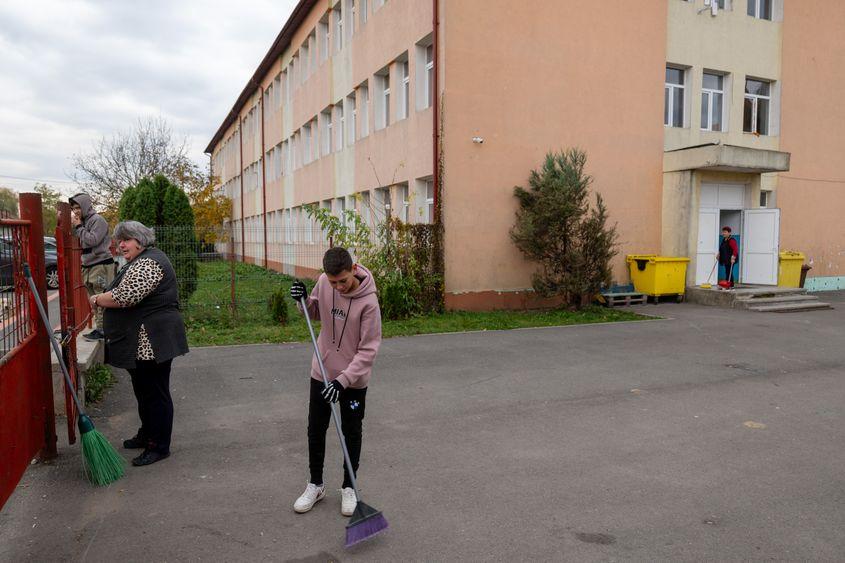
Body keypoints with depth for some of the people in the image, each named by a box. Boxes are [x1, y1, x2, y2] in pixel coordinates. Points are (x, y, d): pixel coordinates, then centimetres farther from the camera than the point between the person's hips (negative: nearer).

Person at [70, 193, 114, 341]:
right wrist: (75, 226, 5)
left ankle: (101, 329, -5)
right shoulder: (83, 221, 16)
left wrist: (78, 226, -10)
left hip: (101, 264, -9)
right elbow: (79, 241, 17)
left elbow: (93, 240, -18)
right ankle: (99, 327, 17)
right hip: (88, 266, 9)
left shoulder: (97, 220, -9)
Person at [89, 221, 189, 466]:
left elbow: (124, 297, -26)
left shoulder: (146, 263, -18)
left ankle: (159, 446, 8)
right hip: (142, 343, 11)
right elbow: (129, 298, 28)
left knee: (155, 393, -2)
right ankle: (147, 434, 35)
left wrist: (97, 299, -9)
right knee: (144, 390, 21)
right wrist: (103, 299, 12)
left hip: (151, 342, -11)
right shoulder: (140, 261, 17)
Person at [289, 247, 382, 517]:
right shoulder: (323, 282, -11)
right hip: (321, 372, 4)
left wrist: (343, 380, -26)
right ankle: (316, 485, 33)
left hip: (354, 379, -4)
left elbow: (369, 349, -21)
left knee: (352, 433, 11)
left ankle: (348, 488, 31)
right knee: (315, 429, 14)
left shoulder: (368, 301, -25)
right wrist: (303, 300, -12)